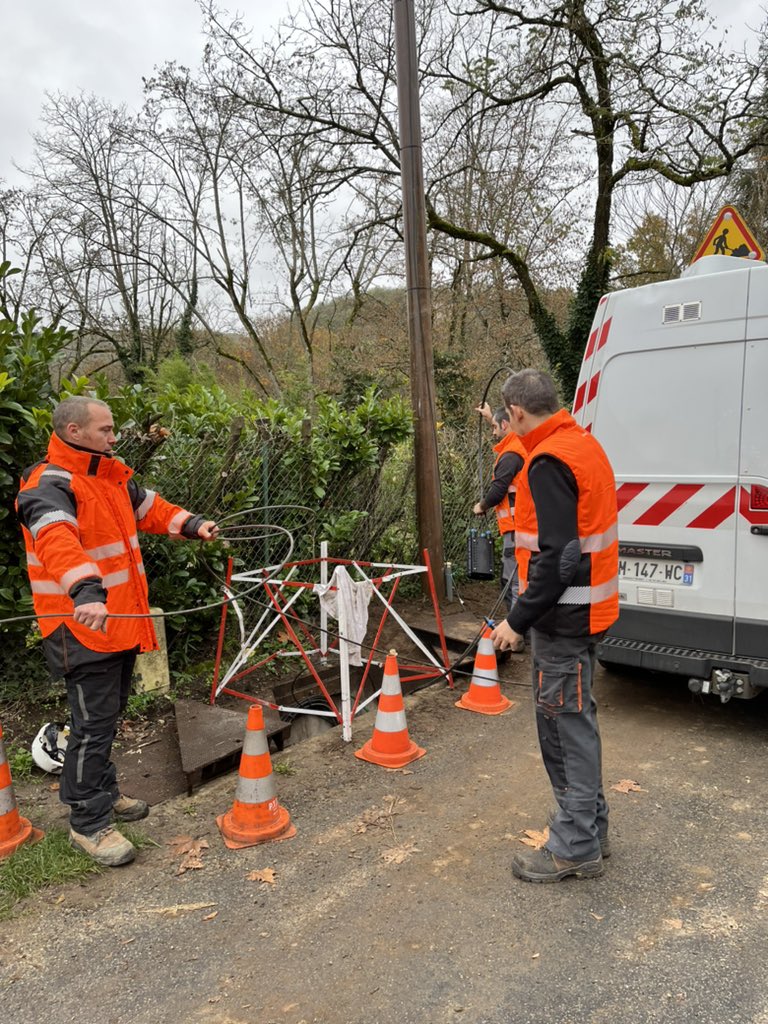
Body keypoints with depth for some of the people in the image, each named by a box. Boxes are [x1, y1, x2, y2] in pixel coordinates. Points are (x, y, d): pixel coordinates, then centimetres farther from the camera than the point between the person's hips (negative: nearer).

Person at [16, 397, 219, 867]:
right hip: (82, 624, -9)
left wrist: (191, 524, 10)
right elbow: (56, 541, -36)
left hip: (122, 617, 9)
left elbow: (148, 507, 24)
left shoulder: (112, 474, 10)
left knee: (111, 713, 21)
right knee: (95, 722, -2)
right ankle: (88, 824, 13)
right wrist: (86, 592, -51)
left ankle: (103, 792, 39)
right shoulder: (49, 486, -18)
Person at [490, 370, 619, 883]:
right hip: (587, 608, 10)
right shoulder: (586, 445, 11)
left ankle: (576, 847, 14)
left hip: (564, 617, -10)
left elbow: (558, 556, -26)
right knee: (574, 716, 19)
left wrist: (519, 620, -20)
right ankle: (591, 824, 33)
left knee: (566, 723, 1)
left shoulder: (550, 462, -20)